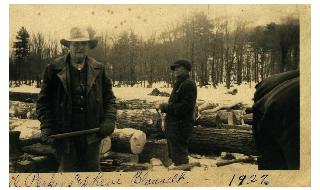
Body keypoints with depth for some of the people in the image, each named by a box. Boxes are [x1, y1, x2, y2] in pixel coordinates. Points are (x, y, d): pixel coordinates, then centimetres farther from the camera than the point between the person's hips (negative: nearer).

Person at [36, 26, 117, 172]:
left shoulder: (98, 70, 7)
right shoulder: (54, 70, -1)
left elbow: (109, 97, 11)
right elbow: (43, 101, 0)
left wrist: (109, 120, -3)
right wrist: (47, 127, -9)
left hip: (92, 134, 2)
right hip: (65, 134, -2)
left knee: (92, 170, 10)